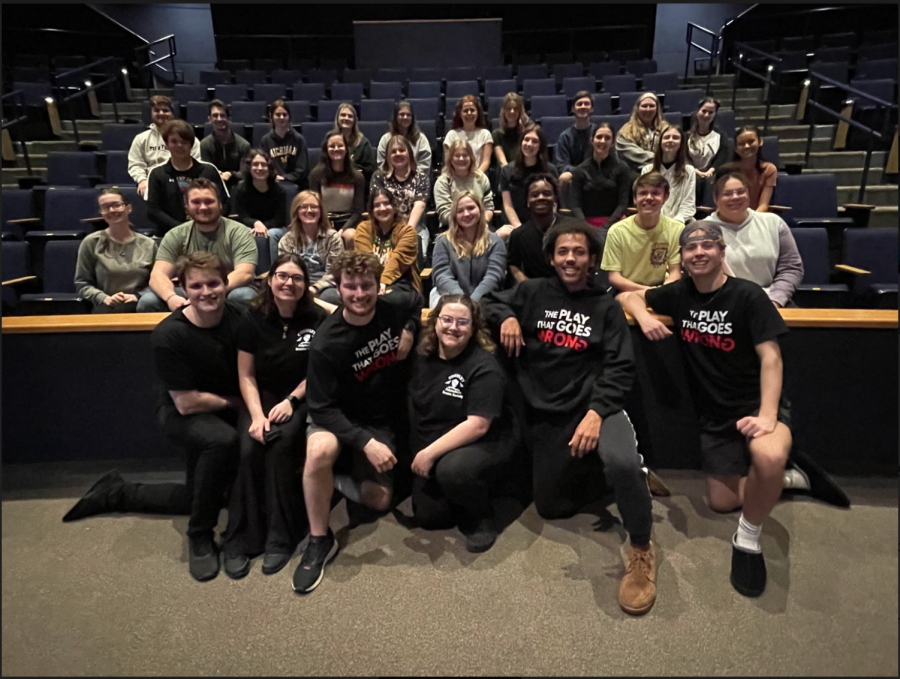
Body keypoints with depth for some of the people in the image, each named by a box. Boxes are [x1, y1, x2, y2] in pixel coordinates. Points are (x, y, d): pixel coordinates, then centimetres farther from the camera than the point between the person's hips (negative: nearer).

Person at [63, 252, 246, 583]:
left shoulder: (240, 317, -15)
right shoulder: (169, 335, -25)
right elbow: (186, 403, -21)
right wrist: (235, 401, -13)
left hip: (226, 412, 5)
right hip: (180, 414, -5)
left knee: (198, 498, 10)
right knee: (223, 441, -39)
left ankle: (117, 493, 33)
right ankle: (200, 537, -17)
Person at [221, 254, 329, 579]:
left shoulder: (317, 318, -7)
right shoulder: (253, 318, -2)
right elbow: (246, 375, -1)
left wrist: (291, 400, -12)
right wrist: (257, 415, -14)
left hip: (301, 398, -2)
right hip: (262, 397, 2)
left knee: (281, 443, -30)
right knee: (249, 448, -26)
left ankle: (280, 537, -17)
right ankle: (239, 540, -12)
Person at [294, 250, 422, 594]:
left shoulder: (395, 306, -12)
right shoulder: (326, 343, -23)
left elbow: (417, 301, 15)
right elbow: (322, 408, -21)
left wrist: (409, 330, -6)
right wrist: (365, 442, -30)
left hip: (383, 421, 4)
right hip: (336, 416, -3)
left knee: (379, 500, -5)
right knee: (319, 452, -37)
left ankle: (328, 481, 25)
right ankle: (319, 541, -14)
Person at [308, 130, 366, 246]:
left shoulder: (357, 176, 4)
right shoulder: (316, 174, 2)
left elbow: (358, 211, 0)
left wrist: (342, 230, -16)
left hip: (348, 221, 1)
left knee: (350, 236, -33)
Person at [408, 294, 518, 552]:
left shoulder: (483, 367, -20)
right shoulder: (421, 355, -4)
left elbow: (478, 425, -25)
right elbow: (415, 406, 6)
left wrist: (430, 453, -25)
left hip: (484, 443, -5)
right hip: (432, 449, 5)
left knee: (452, 470, -35)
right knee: (427, 516, -3)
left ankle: (481, 516, -5)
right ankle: (465, 498, 26)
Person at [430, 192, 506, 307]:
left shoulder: (494, 241, 8)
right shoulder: (443, 241, 9)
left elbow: (493, 276, -6)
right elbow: (442, 276, -4)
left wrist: (473, 299, -25)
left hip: (482, 298, 0)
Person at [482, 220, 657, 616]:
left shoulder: (605, 307, 4)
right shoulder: (533, 292, 7)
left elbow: (620, 368, -4)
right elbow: (489, 300, 20)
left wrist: (596, 412, -21)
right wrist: (507, 316, -4)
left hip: (594, 406, -3)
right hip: (546, 416, 3)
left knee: (623, 463, -35)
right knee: (550, 507, 9)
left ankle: (641, 552, -8)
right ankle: (599, 472, 33)